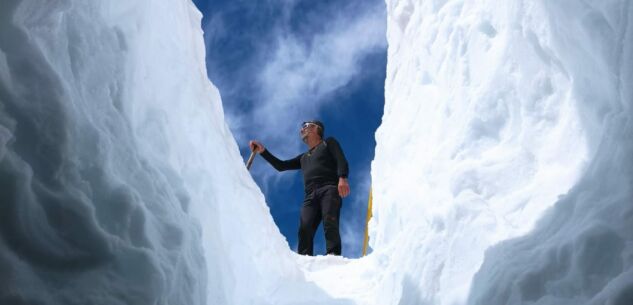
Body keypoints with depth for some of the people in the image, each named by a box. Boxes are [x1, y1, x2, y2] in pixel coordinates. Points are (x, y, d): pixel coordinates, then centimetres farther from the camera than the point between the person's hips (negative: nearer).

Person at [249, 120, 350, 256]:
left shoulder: (328, 143, 20)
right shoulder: (304, 157, 38)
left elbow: (341, 160, 3)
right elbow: (281, 166, 36)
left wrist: (342, 178, -17)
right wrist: (263, 151, 26)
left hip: (329, 189, -5)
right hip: (310, 195, 5)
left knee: (330, 223, -26)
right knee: (305, 229, -16)